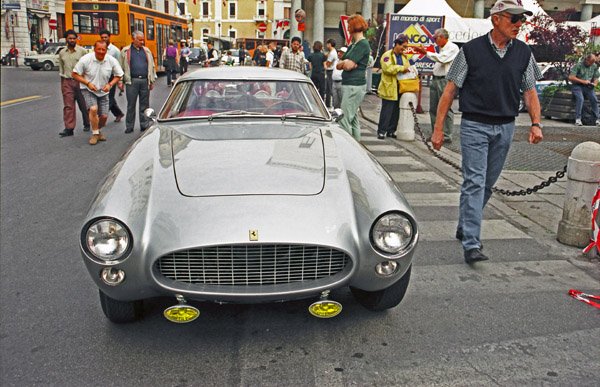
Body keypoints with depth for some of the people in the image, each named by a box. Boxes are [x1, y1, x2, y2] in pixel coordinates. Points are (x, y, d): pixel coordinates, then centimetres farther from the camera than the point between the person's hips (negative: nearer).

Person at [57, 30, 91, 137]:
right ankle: (69, 128, -7)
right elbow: (60, 67, 21)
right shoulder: (62, 53, 11)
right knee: (68, 105, -5)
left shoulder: (82, 51, -1)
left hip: (80, 81, -2)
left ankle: (87, 124, 26)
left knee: (83, 104, 7)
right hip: (67, 81, 2)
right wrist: (62, 76, 16)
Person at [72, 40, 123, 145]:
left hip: (103, 91, 3)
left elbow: (118, 75, 3)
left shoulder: (112, 61, -10)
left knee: (104, 116, -1)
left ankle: (98, 131, 32)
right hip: (88, 90, -3)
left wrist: (110, 84, -15)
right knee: (93, 108, -26)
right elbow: (75, 74, -8)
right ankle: (95, 134, -8)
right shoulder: (85, 59, -16)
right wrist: (88, 83, -20)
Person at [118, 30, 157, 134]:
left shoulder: (147, 51, 14)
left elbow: (152, 66, 18)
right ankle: (129, 126, 8)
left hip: (145, 81, 2)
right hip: (132, 81, -2)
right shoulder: (125, 51, 7)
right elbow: (120, 67, 7)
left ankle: (145, 125, 13)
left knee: (145, 104, 5)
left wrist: (152, 81, 13)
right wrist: (120, 81, 0)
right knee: (131, 105, 1)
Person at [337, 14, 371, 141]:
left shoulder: (363, 44, -11)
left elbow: (348, 66, -19)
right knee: (353, 119, 13)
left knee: (344, 120, -12)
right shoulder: (353, 45, 19)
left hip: (355, 86, -10)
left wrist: (345, 62, 1)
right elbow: (338, 65, 15)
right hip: (348, 85, 10)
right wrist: (345, 62, -5)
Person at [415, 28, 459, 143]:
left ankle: (447, 136, -7)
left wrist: (426, 52, -16)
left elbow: (442, 59, -20)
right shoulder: (442, 48, 22)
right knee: (433, 109, 9)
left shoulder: (453, 48, -7)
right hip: (435, 80, 9)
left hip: (445, 80, -9)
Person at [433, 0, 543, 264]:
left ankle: (464, 228, 30)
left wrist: (535, 124, -6)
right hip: (474, 125, -4)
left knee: (488, 184, 12)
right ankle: (471, 244, -11)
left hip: (505, 127, 5)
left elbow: (530, 92, 10)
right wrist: (438, 128, -7)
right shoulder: (471, 50, -5)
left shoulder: (523, 53, 6)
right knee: (474, 182, -11)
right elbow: (450, 90, -4)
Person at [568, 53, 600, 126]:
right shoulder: (578, 65, -9)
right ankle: (578, 119, -26)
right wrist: (583, 81, -19)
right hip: (577, 86, -4)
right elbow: (570, 77, -16)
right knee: (580, 98, -32)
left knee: (594, 98, -21)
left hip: (588, 87, 4)